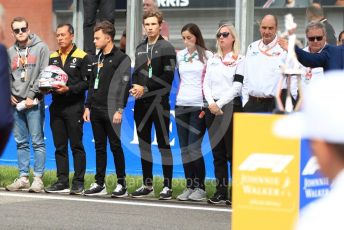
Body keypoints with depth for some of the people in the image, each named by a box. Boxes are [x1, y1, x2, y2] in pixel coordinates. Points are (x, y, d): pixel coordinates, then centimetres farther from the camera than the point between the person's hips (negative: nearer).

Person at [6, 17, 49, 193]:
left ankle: (38, 178, -1)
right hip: (16, 103, 5)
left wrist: (31, 95, -12)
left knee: (37, 141, -4)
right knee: (21, 142, 8)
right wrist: (9, 94, 0)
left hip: (34, 102, -5)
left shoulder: (41, 48, 0)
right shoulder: (10, 52, 14)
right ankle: (23, 178, 14)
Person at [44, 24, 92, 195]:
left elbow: (87, 82, -8)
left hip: (74, 106, -5)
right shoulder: (53, 57, 15)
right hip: (56, 107, 5)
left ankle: (78, 182, 1)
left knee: (76, 145, -3)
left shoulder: (82, 57, -1)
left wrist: (69, 89, -18)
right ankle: (62, 181, 12)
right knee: (60, 146, 7)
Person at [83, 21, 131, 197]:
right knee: (99, 147, 9)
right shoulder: (99, 58, 16)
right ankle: (100, 184, 13)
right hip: (96, 110, 7)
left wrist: (119, 110, -18)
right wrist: (88, 106, 14)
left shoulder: (121, 58, -7)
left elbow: (124, 85, -12)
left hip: (111, 111, -7)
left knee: (115, 146, -3)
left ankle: (121, 184, 4)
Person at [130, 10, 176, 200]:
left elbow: (168, 76, -11)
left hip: (159, 102, -6)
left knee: (163, 144, -3)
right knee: (144, 144, 8)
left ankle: (167, 186, -1)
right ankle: (147, 185, 15)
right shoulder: (140, 48, 16)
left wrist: (146, 88, -14)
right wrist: (135, 87, -3)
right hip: (141, 103, 6)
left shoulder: (166, 48, -2)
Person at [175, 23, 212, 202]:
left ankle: (200, 187, -1)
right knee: (184, 148, 2)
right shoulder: (180, 56, 12)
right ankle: (189, 186, 8)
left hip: (199, 106, -5)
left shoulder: (207, 56, 0)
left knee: (194, 147, -10)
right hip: (181, 105, 5)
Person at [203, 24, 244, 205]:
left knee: (232, 152, -7)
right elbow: (206, 84, 11)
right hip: (212, 108, 5)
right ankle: (221, 191, 8)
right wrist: (211, 103, -6)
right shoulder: (212, 60, 17)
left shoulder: (240, 60, 1)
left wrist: (220, 104, -13)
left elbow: (236, 87, -7)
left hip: (231, 107, -5)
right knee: (217, 152, 5)